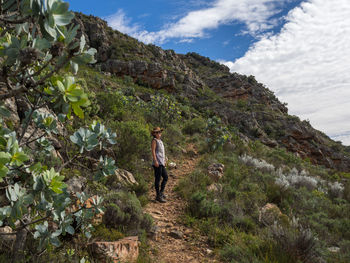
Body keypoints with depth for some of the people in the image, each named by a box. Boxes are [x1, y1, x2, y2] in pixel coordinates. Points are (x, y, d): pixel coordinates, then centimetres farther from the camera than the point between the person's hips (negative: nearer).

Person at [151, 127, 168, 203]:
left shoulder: (160, 141, 20)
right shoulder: (154, 140, -6)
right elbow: (153, 151, -14)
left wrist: (164, 161, 23)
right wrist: (155, 161, -21)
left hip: (161, 163, 9)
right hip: (157, 163, -9)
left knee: (165, 177, 12)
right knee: (157, 179, -5)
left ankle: (161, 192, 20)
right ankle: (158, 196, 0)